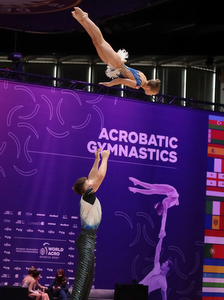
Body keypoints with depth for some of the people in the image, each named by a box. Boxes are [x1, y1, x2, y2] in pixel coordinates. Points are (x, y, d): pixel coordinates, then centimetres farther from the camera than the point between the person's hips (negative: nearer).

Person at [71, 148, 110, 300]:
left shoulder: (88, 196, 12)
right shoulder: (87, 196, -11)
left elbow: (93, 176, 24)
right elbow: (100, 176, -15)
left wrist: (97, 159, 22)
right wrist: (104, 158, -5)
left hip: (88, 239, 10)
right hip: (87, 240, -10)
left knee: (88, 276, 9)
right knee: (82, 275, -17)